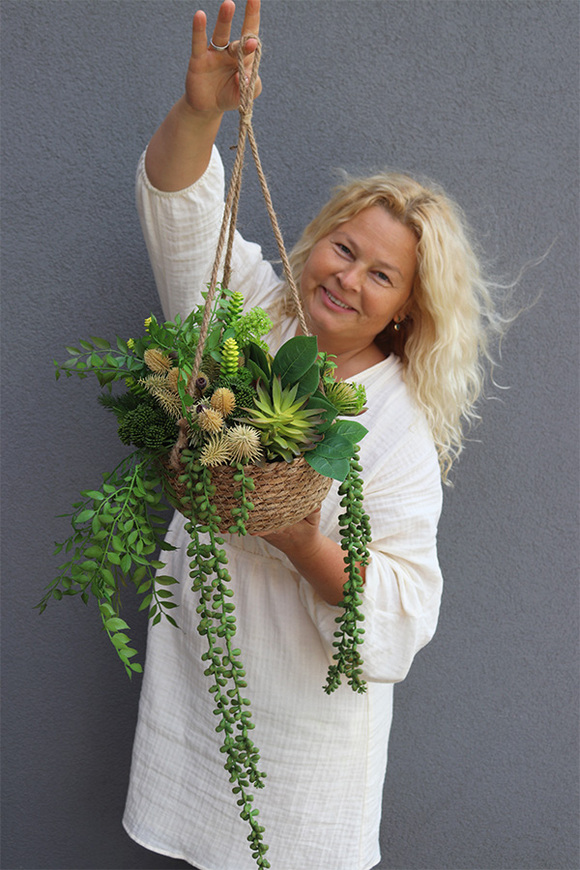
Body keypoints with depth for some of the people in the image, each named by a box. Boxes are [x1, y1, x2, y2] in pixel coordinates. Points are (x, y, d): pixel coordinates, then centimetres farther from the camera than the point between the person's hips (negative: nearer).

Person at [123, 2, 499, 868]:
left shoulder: (402, 430, -16)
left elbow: (404, 609, -17)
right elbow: (180, 205, -14)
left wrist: (305, 545, -33)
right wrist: (200, 111, -34)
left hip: (306, 702, -3)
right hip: (199, 662, 3)